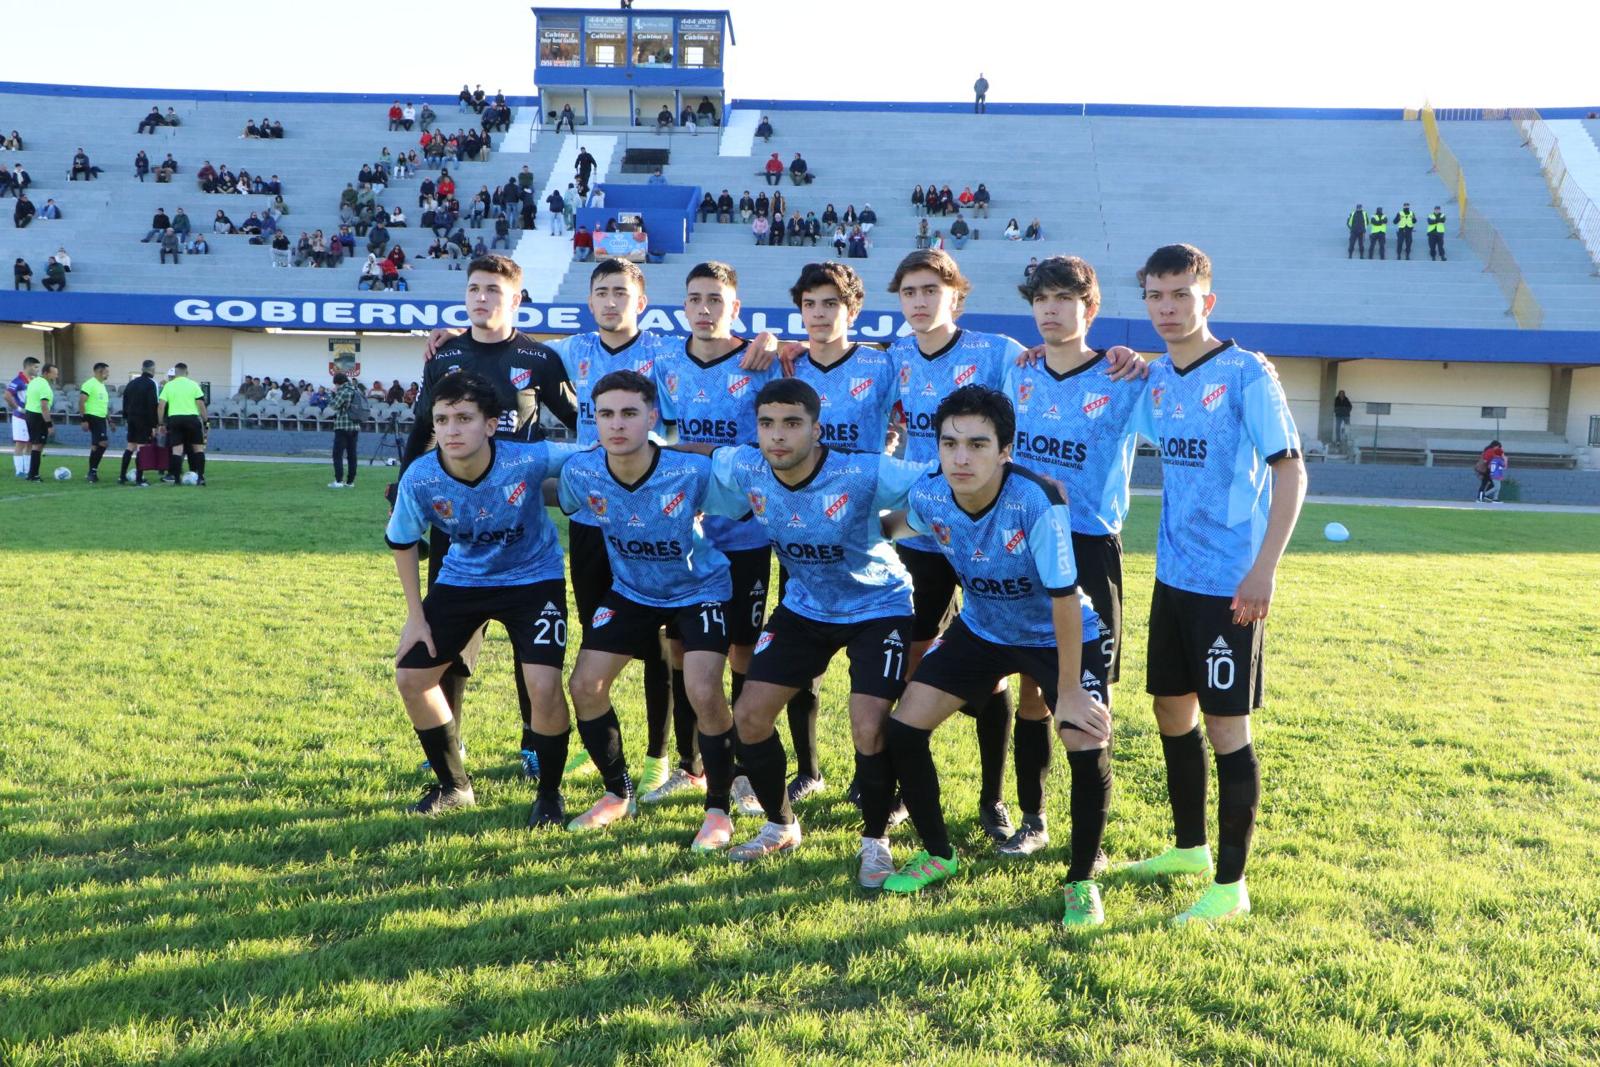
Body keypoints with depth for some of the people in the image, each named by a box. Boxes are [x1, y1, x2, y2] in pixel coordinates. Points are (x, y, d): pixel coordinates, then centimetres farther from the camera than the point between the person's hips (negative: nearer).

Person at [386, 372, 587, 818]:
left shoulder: (529, 459, -31)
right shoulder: (419, 478, -22)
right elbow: (402, 542, -3)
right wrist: (416, 616, -2)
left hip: (533, 577, -3)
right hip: (461, 579, 3)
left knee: (544, 686, -20)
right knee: (410, 676, 0)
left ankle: (549, 792, 8)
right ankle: (454, 786, 24)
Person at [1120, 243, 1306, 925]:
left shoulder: (1245, 374, -12)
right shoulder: (1157, 378, 8)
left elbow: (1291, 471, -14)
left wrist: (1264, 569, -21)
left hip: (1230, 583, -7)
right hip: (1173, 575, 7)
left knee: (1226, 724, -2)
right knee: (1172, 710, 16)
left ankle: (1230, 883, 9)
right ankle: (1190, 847, 34)